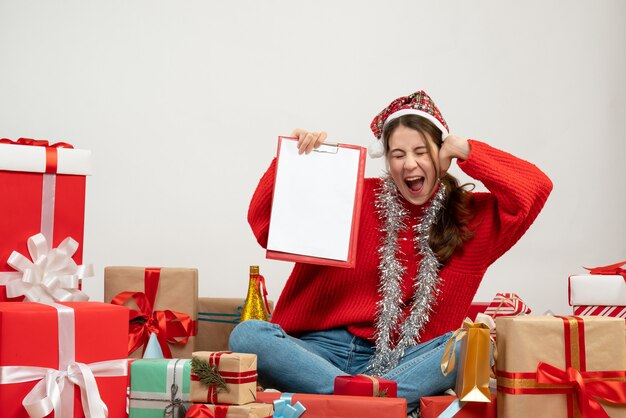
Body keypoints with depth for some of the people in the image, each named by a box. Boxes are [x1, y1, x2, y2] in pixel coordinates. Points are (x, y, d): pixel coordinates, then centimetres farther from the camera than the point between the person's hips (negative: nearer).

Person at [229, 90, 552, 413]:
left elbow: (536, 187, 0)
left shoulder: (472, 216, 11)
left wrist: (466, 151, -2)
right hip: (325, 349, 0)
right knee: (247, 335, -29)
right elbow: (265, 224, 5)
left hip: (399, 362, 0)